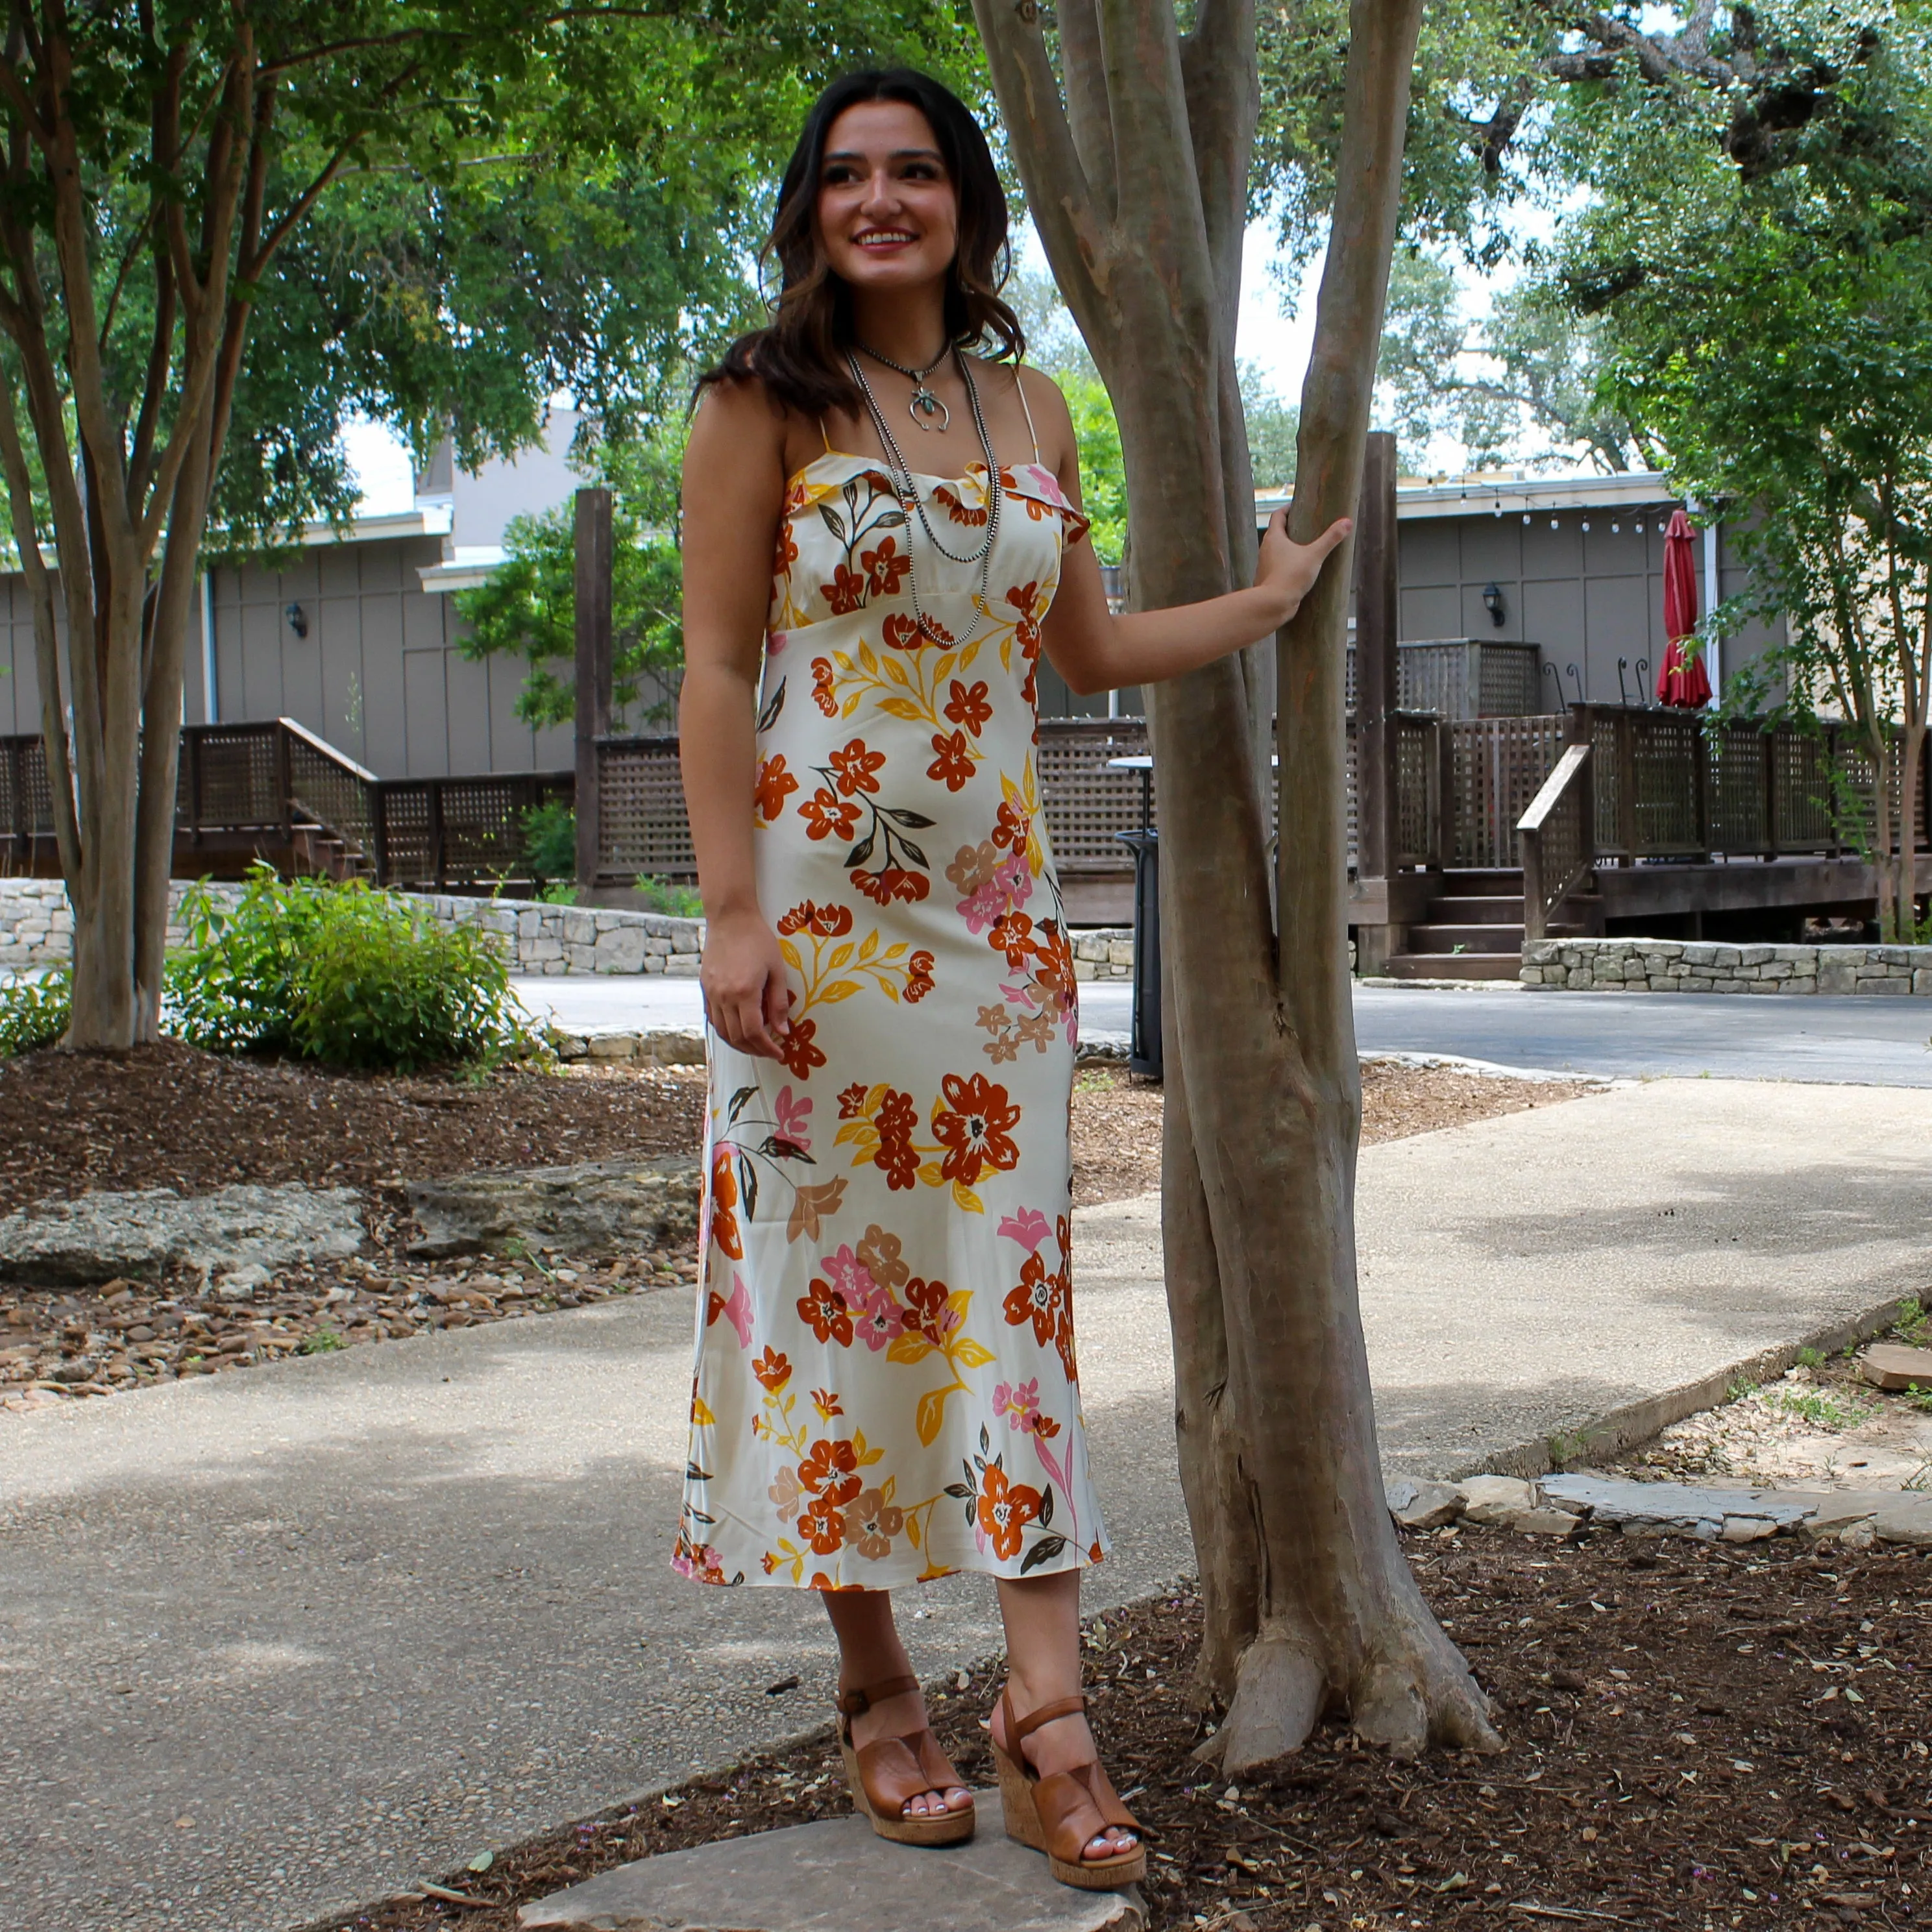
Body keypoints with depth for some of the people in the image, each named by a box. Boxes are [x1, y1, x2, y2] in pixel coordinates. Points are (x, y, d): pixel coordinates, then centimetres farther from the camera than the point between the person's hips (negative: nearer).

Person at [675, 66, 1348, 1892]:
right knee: (830, 1272, 1)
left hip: (994, 902, 4)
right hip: (819, 902, -4)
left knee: (1008, 1277, -1)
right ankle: (876, 1687, 16)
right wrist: (732, 914, -14)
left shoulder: (1028, 406, 12)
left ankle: (1048, 1717, 0)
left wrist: (1268, 601, 26)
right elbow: (714, 669, -6)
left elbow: (1087, 648, 22)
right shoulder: (766, 401, -1)